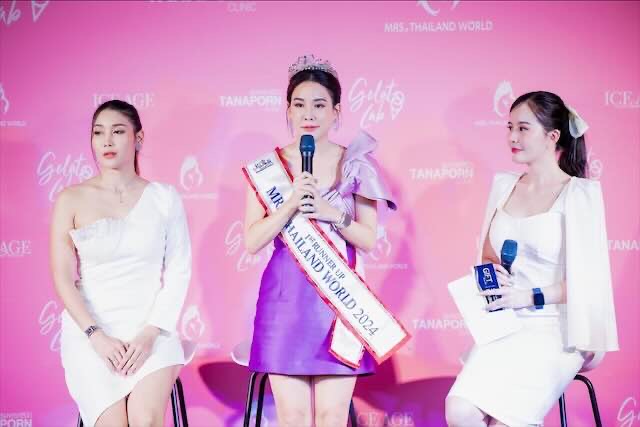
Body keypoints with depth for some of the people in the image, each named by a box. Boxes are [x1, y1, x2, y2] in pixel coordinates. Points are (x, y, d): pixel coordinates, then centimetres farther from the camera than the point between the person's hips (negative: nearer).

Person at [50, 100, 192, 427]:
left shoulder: (163, 198, 5)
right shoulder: (71, 200, 3)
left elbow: (179, 272, 2)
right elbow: (63, 278, -1)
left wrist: (150, 333, -10)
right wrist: (97, 337, -12)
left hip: (150, 328, 0)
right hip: (90, 331, 0)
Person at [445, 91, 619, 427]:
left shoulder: (578, 193, -5)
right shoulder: (504, 186, 12)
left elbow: (589, 279, -8)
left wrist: (529, 296, -15)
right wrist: (491, 272, 0)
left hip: (555, 328, -4)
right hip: (505, 324, 5)